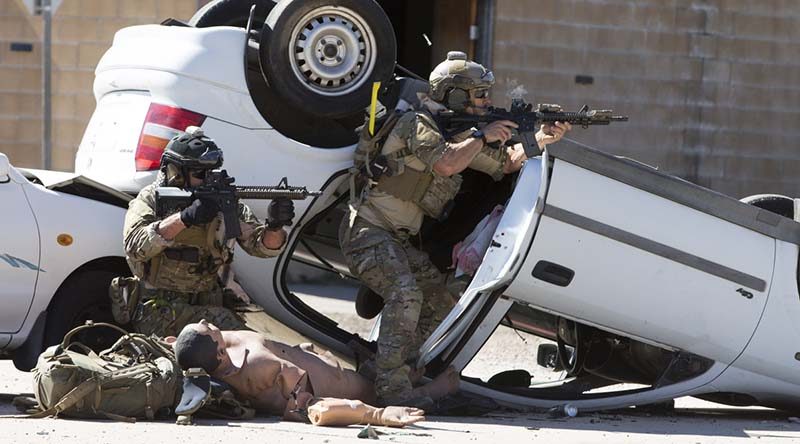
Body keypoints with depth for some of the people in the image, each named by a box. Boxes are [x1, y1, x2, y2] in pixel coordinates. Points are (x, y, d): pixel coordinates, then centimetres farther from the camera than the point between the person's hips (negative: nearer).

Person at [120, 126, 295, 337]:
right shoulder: (150, 200, -5)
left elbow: (262, 245, 1)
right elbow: (136, 246, -24)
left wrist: (274, 226, -23)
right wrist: (185, 218, -33)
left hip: (207, 304, 4)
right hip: (157, 310, -4)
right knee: (222, 323, -28)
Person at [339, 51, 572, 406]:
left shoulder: (457, 133, 13)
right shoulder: (418, 124, -15)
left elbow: (507, 164, 19)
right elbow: (445, 164, -32)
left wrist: (540, 138, 4)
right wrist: (483, 136, -19)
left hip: (399, 241, 10)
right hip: (369, 231, -10)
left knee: (441, 302, 8)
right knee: (405, 295, -27)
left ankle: (407, 371, 11)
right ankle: (393, 387, -30)